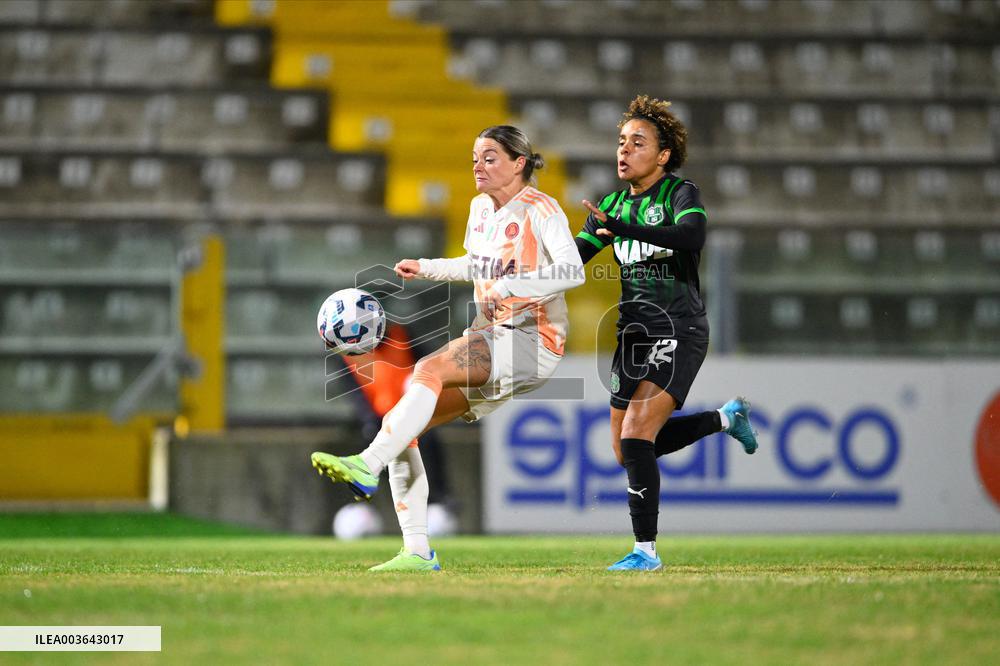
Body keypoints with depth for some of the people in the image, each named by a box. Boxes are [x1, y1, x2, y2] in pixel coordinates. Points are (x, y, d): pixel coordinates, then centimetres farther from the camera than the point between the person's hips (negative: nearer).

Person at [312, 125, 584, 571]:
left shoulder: (539, 209, -8)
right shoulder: (480, 207, 15)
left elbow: (573, 271, -22)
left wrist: (512, 286, -32)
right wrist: (425, 267, 20)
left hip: (532, 338, -8)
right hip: (490, 334, 8)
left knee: (429, 370, -33)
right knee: (396, 422, -5)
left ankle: (366, 466, -40)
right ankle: (417, 552, -6)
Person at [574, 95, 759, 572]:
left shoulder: (681, 193, -8)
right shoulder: (612, 205, 11)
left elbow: (692, 234, -30)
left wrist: (619, 228, -38)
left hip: (678, 331, -7)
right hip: (634, 332, 7)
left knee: (636, 436, -20)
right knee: (625, 452, 10)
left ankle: (646, 550, -12)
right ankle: (726, 417, 32)